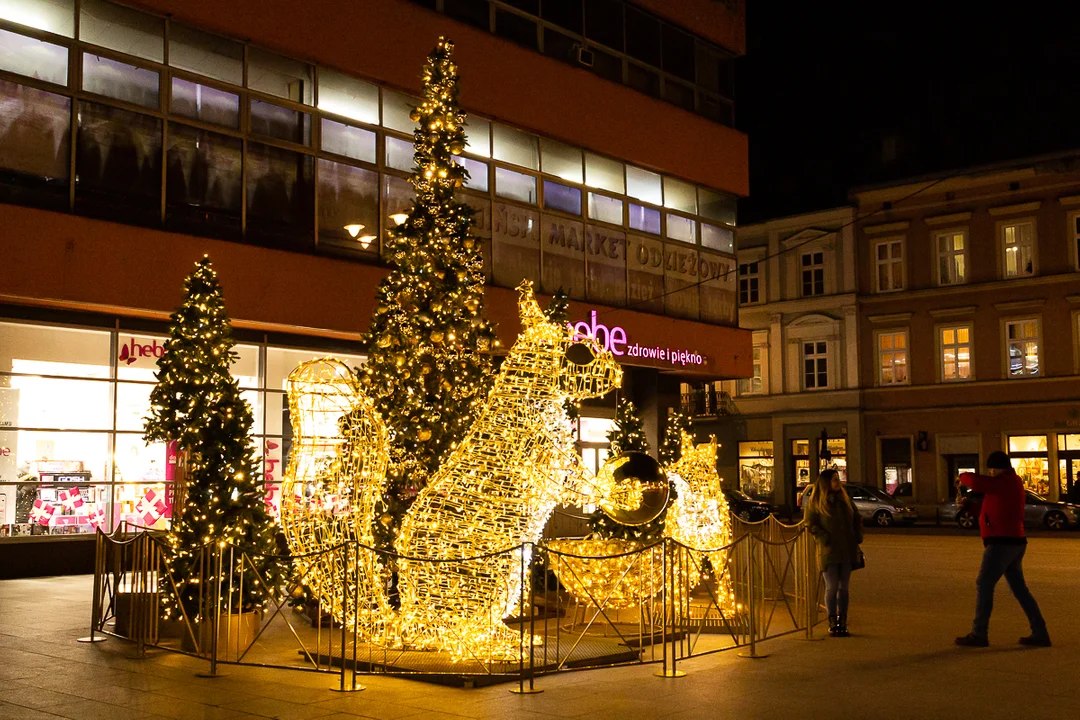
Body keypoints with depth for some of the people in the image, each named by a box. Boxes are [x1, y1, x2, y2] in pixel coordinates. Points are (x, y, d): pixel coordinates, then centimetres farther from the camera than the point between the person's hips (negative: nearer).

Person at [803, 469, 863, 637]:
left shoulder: (844, 499, 11)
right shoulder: (815, 502, -5)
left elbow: (857, 519, 19)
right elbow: (810, 523, -8)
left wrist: (857, 538, 6)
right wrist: (825, 538, -16)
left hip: (847, 551, 5)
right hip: (828, 552, -5)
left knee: (843, 587, 8)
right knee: (832, 587, -1)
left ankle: (842, 623, 15)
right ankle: (832, 624, 8)